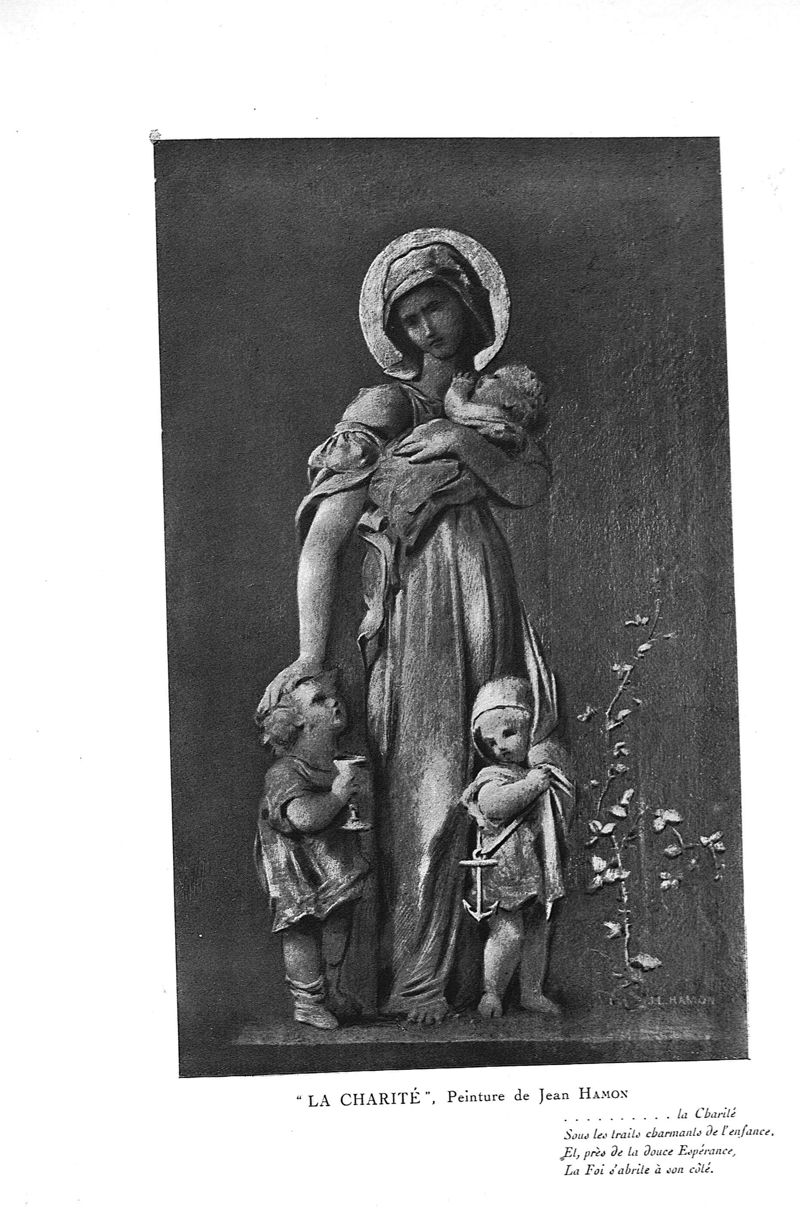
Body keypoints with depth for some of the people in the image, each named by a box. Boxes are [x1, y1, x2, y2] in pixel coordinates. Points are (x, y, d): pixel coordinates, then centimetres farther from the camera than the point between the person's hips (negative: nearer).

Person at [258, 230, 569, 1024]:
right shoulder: (379, 414, 6)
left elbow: (529, 488, 2)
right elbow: (321, 540, -3)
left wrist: (463, 441, -9)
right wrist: (310, 656, -12)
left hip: (491, 611, 4)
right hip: (417, 618, -4)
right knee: (426, 789, -10)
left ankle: (478, 973, 6)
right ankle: (415, 980, -3)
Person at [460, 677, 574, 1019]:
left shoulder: (544, 769, 9)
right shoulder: (492, 777, -9)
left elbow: (567, 804, 8)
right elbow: (496, 804, -29)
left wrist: (553, 775, -7)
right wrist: (532, 783, -23)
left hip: (541, 867, 6)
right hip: (506, 868, -6)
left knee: (537, 931, 13)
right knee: (508, 932, -8)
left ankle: (532, 992, 27)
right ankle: (491, 993, 8)